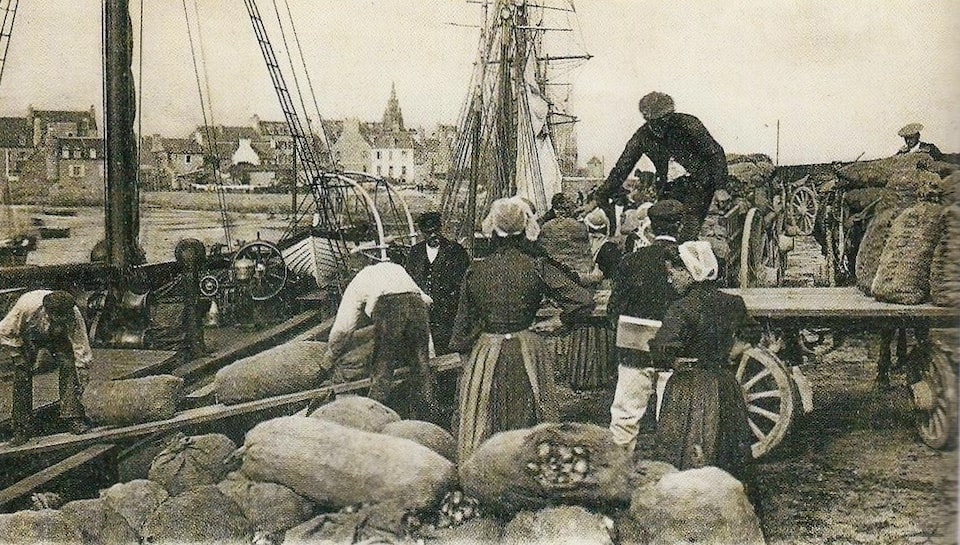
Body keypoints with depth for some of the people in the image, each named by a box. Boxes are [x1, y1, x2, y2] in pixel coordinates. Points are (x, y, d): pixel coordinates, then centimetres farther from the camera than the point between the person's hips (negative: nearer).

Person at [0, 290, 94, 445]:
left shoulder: (74, 316, -38)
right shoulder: (26, 306, -41)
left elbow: (82, 351, -31)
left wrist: (82, 384, -31)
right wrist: (18, 357, -22)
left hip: (58, 339, 1)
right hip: (27, 338, 0)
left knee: (69, 367, -21)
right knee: (22, 374, -13)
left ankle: (73, 417, -13)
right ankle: (21, 429, -4)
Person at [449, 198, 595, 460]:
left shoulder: (475, 271, -6)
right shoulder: (536, 268, -10)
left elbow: (464, 322, 1)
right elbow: (584, 301, -15)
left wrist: (462, 347, 15)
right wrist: (558, 321, 0)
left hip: (485, 353, 1)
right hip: (528, 352, 0)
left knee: (483, 425, 11)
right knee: (528, 423, 11)